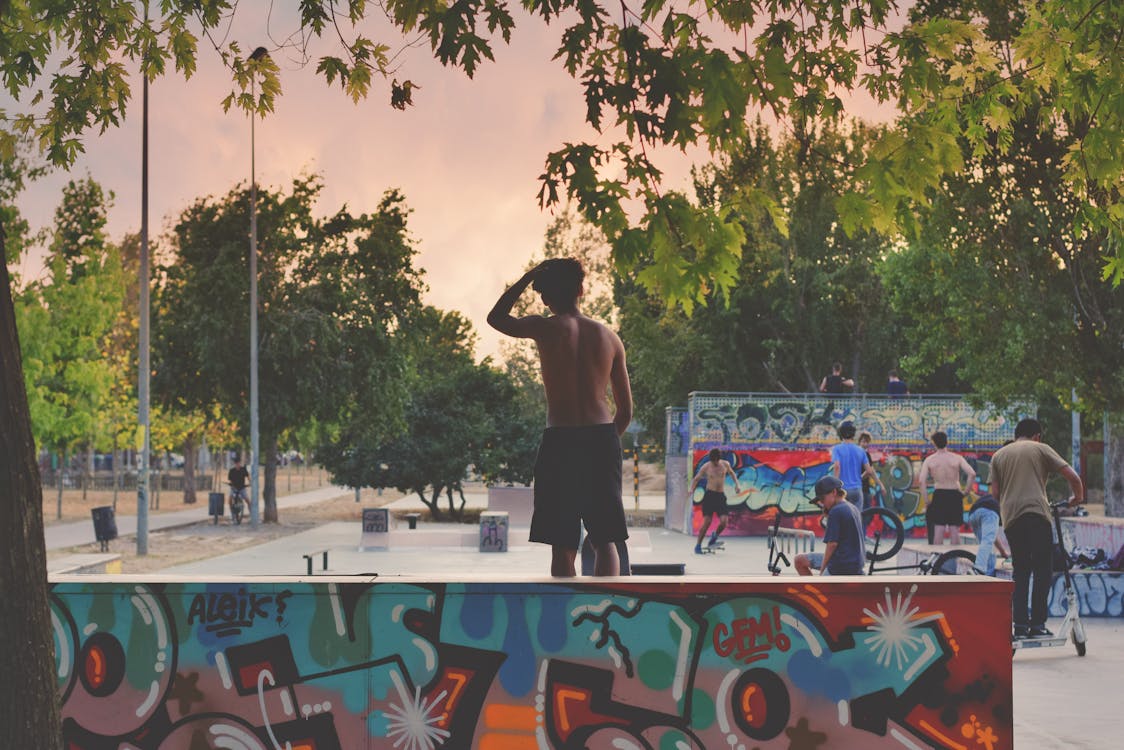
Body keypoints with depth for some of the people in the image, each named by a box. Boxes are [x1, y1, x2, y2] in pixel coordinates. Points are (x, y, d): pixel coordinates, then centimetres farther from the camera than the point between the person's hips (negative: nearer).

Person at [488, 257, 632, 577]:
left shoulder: (544, 328, -2)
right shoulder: (608, 336, 9)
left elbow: (496, 317, 19)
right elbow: (626, 410, 12)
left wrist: (529, 275, 21)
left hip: (560, 442, -3)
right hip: (602, 438, 3)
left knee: (562, 545, 3)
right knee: (604, 541, 8)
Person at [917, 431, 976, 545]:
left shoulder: (929, 460, -1)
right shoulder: (957, 458, -2)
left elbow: (921, 481, -8)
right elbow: (972, 474, -12)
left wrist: (926, 502, -2)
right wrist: (965, 491, -2)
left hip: (939, 495, 0)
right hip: (955, 495, 0)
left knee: (938, 529, 3)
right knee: (954, 529, 5)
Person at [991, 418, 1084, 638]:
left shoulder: (999, 455, 19)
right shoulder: (1041, 449, 9)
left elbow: (995, 491, 12)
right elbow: (1072, 476, 2)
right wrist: (1078, 497, 19)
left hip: (1010, 517, 4)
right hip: (1037, 513, -4)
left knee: (1020, 571, 11)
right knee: (1043, 570, 1)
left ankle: (1020, 625, 6)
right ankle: (1037, 624, -5)